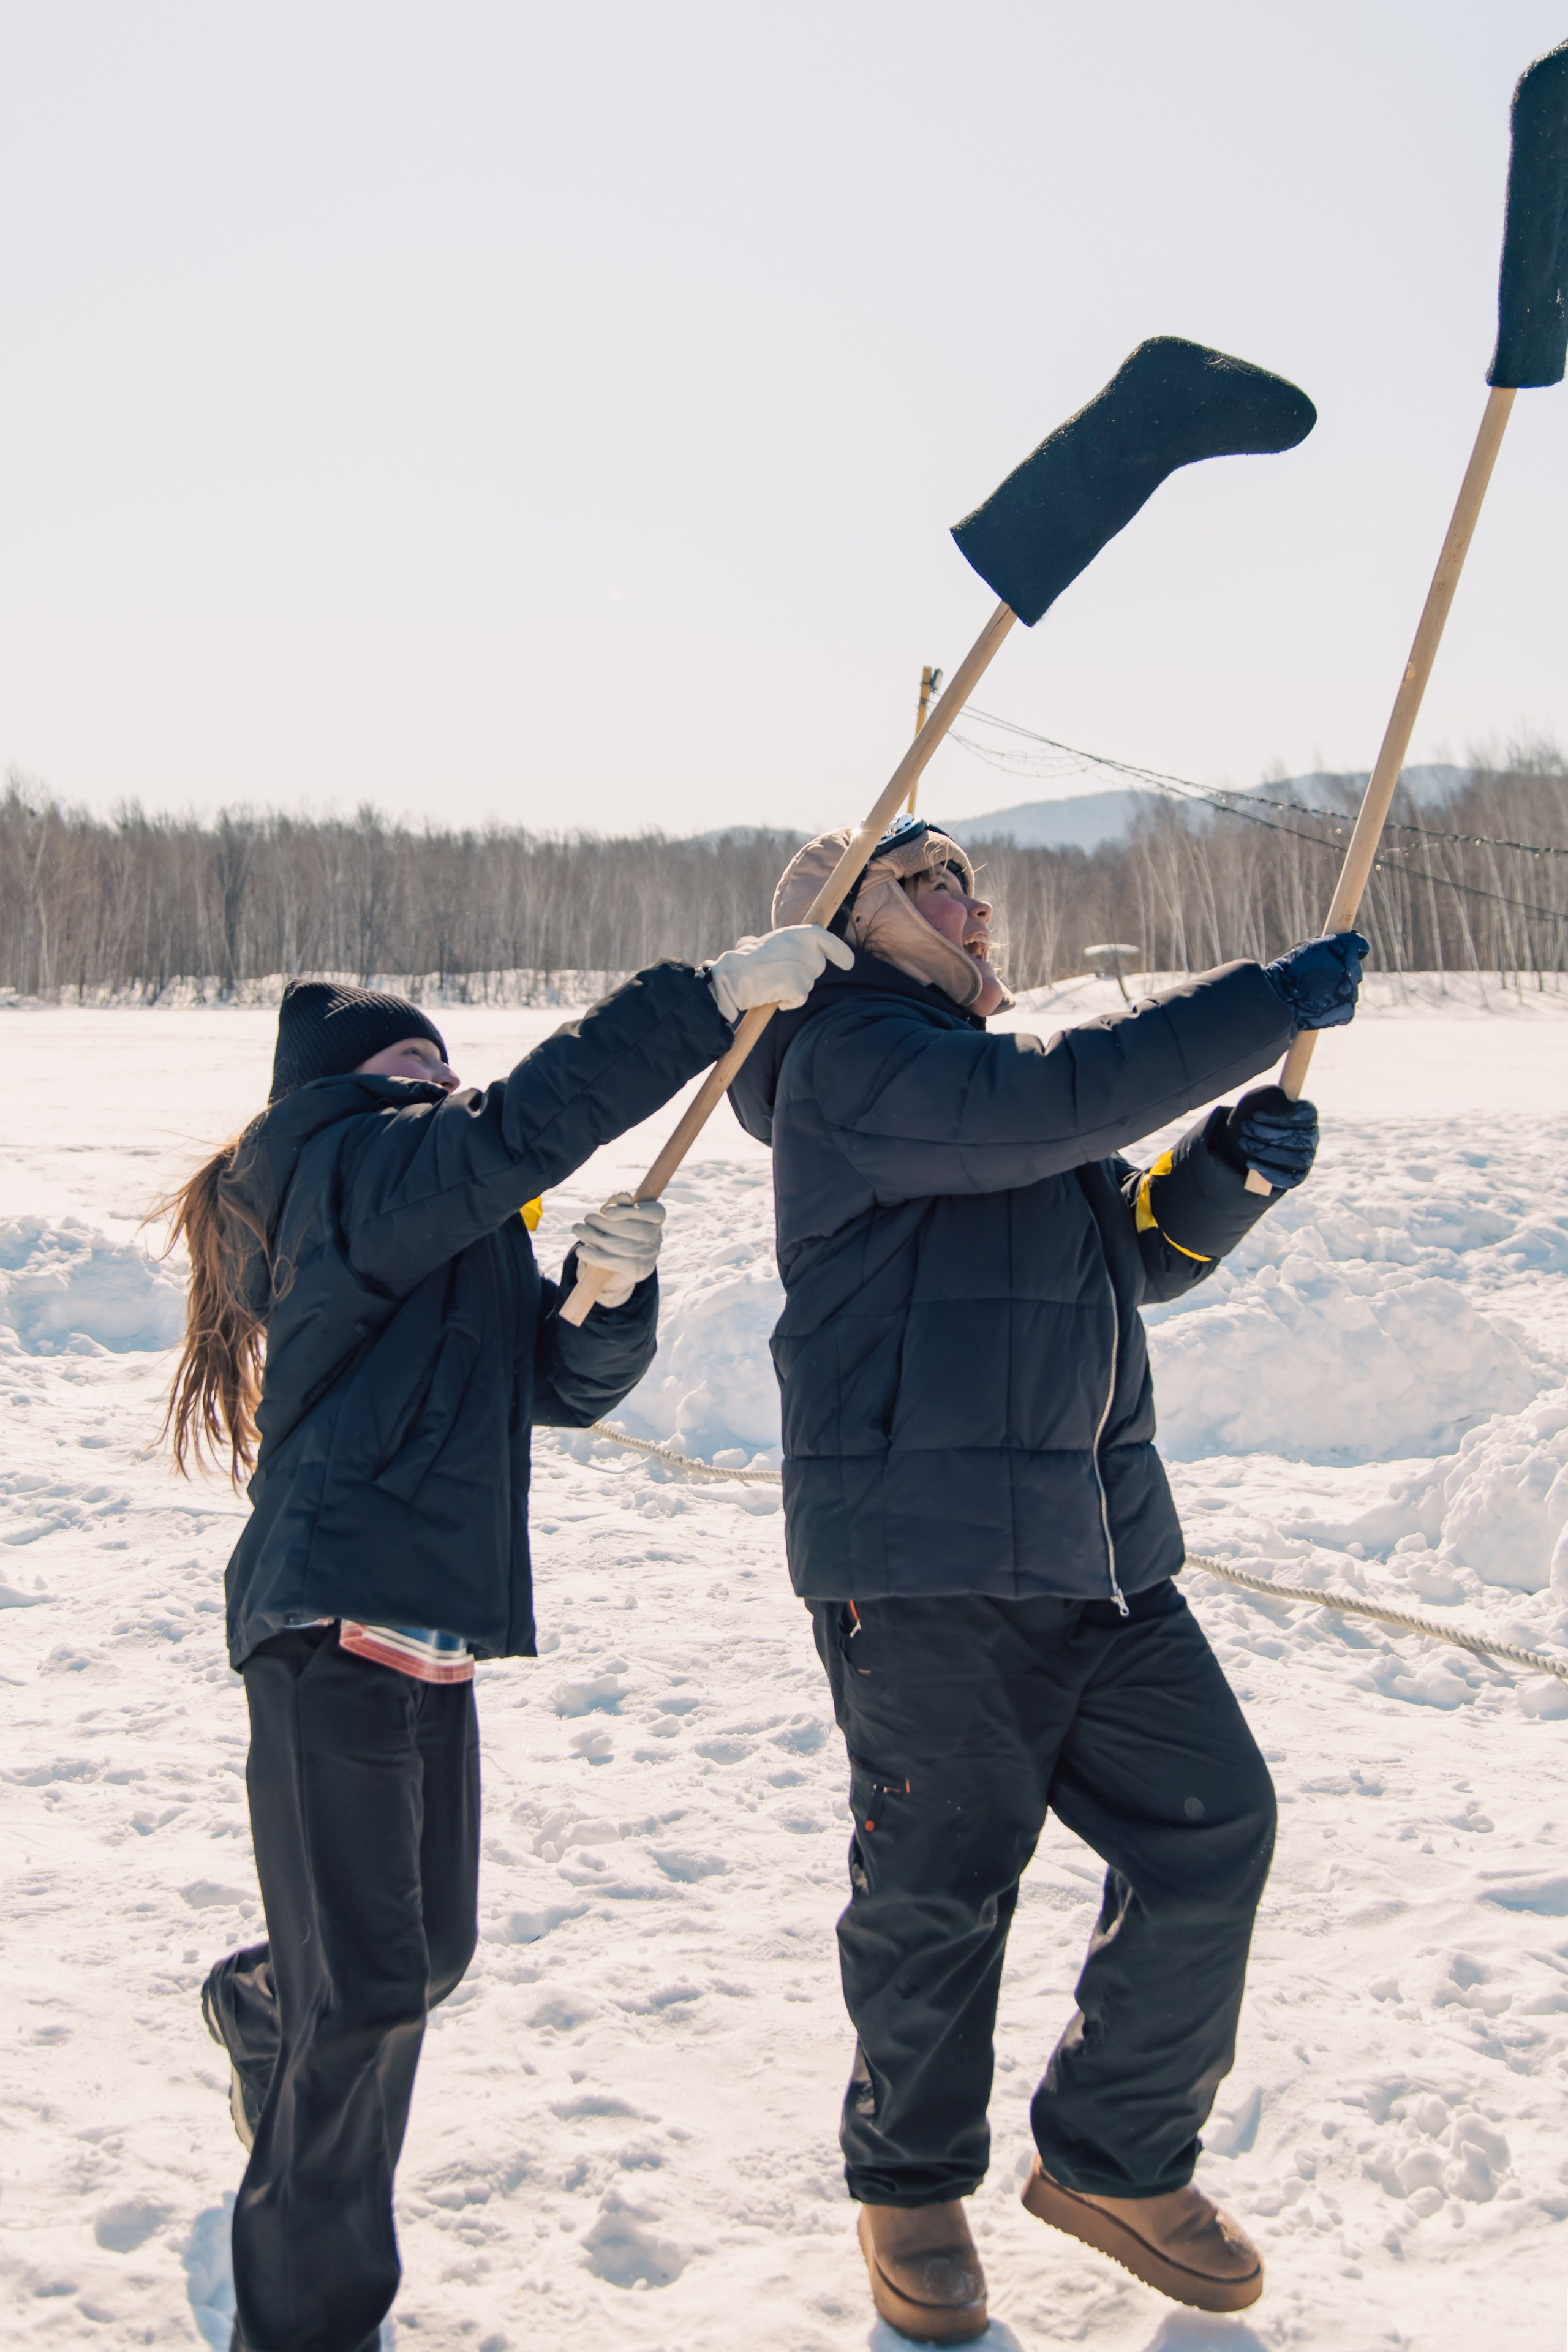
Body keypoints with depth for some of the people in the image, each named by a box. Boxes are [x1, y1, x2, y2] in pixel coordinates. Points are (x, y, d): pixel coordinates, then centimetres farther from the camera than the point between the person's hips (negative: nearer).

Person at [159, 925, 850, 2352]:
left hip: (429, 1634, 10)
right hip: (337, 1627, -10)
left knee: (428, 1950, 22)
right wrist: (711, 997, -26)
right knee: (367, 1989, -6)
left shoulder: (463, 1236, 22)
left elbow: (567, 1385, 13)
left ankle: (262, 2015, 54)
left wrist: (613, 1288, -8)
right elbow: (526, 1125, -24)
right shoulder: (348, 1175, -7)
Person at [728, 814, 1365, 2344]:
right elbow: (1042, 1107, -23)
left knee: (1211, 1831, 6)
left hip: (1096, 1552, 8)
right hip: (921, 1563, -8)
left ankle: (1116, 2159, 24)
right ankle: (911, 2190, 25)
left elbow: (1132, 1252, 21)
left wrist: (1226, 1172, 0)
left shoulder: (981, 1059, 22)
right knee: (939, 1887, 2)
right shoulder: (847, 1057, -7)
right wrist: (1272, 1005, -18)